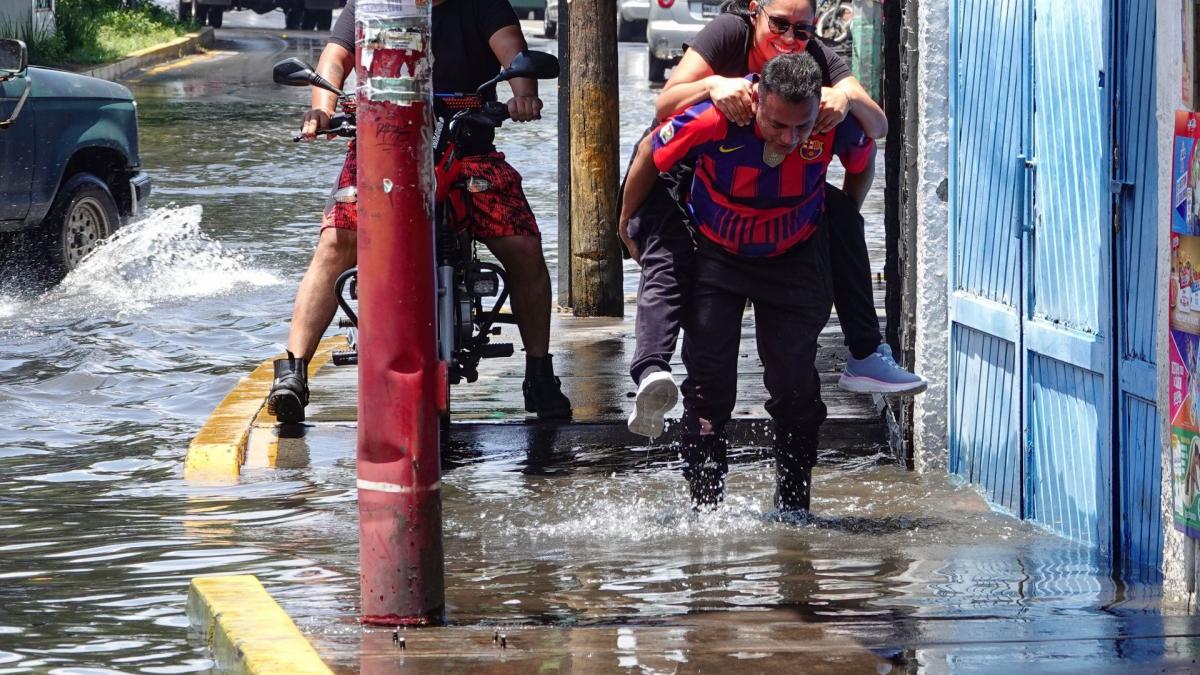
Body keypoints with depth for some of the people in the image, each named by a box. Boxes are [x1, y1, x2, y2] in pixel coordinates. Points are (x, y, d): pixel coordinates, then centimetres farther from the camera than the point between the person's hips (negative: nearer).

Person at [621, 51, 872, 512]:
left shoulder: (836, 124, -27)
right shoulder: (712, 120, -33)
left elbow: (862, 161, -1)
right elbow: (650, 155, -13)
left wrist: (840, 225, 9)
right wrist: (628, 225, 1)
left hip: (794, 258, 1)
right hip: (716, 254, -1)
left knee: (795, 383, 1)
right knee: (709, 386, -6)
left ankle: (793, 504, 15)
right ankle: (705, 504, 4)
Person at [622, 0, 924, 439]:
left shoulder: (819, 61, -12)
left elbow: (878, 127, -20)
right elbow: (664, 106, -27)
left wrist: (847, 97, -41)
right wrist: (712, 84, -47)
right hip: (688, 173, -4)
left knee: (839, 210, -16)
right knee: (666, 260, -32)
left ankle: (866, 357, -16)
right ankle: (651, 375, -54)